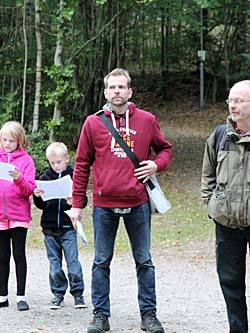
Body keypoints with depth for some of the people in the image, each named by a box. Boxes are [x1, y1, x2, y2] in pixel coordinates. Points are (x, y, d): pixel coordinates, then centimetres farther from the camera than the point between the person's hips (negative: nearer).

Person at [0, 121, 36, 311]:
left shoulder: (26, 160, 0)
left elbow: (29, 189, -6)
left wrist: (19, 179, -24)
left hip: (19, 215, -3)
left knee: (19, 255, 0)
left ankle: (21, 296, 4)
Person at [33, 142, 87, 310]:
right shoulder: (46, 177, 6)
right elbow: (41, 205, 9)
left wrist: (74, 201, -21)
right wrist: (37, 196, -11)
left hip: (68, 227, -3)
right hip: (50, 228, 3)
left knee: (73, 261, -4)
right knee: (54, 263, 8)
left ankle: (77, 293, 7)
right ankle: (58, 294, 16)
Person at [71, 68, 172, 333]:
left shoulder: (146, 120, 3)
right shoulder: (93, 123, 2)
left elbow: (165, 149, 17)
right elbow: (82, 165, 4)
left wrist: (157, 164, -6)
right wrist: (77, 204, 2)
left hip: (138, 204, 0)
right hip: (104, 204, 0)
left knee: (144, 261, 6)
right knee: (101, 262, 6)